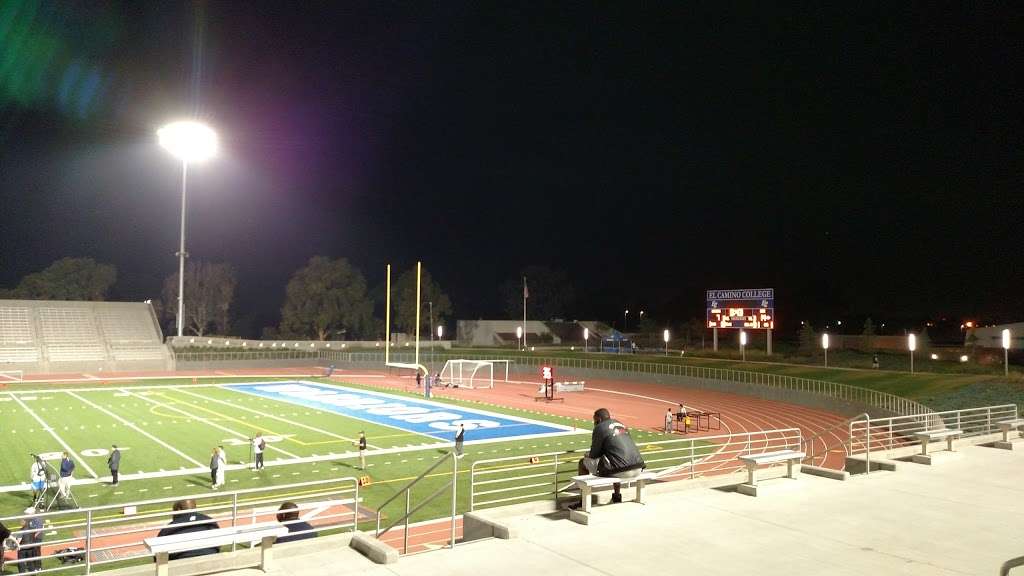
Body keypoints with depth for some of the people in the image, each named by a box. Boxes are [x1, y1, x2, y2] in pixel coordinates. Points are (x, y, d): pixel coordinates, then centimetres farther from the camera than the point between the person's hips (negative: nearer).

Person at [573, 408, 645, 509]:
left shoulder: (600, 428, 0)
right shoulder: (620, 424, 22)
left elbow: (594, 454, 2)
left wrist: (588, 455, 25)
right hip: (638, 468, 8)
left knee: (583, 463, 10)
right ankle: (617, 496, 43)